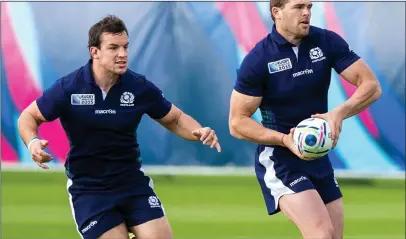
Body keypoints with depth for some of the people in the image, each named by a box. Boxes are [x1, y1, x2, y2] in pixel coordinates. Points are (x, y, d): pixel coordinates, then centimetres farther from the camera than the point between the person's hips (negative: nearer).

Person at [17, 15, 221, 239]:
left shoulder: (140, 87, -7)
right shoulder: (68, 88, -12)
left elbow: (174, 119, 7)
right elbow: (29, 116, 2)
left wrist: (199, 132, -13)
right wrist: (32, 142, -19)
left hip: (133, 183, 2)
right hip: (88, 189, -2)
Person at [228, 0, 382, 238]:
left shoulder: (328, 42, -4)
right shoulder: (257, 60, -14)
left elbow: (371, 85, -6)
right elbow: (237, 122, -11)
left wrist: (339, 113, -25)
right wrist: (285, 140, -26)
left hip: (319, 158, 6)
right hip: (279, 160, -5)